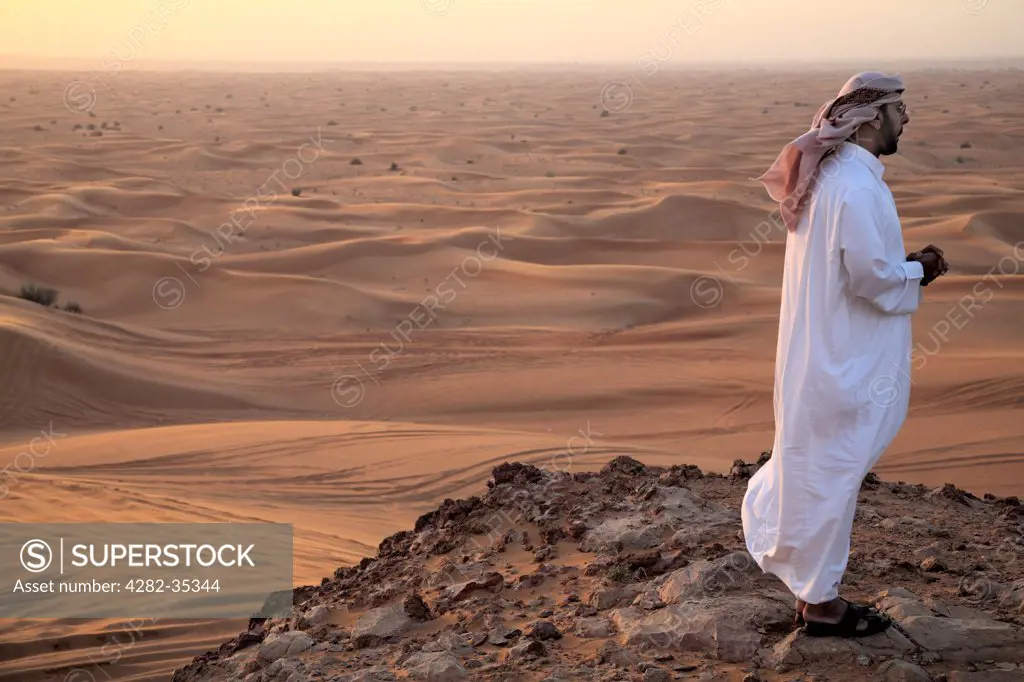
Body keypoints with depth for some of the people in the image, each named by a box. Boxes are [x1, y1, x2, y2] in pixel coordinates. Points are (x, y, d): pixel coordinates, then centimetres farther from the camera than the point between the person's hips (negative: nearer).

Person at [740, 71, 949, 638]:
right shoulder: (857, 187, -21)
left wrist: (906, 264, 10)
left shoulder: (827, 175, 9)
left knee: (815, 463, 18)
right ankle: (819, 600, 15)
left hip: (819, 351, 10)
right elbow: (871, 276, -24)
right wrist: (917, 271, -6)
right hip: (842, 361, -10)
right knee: (830, 470, 2)